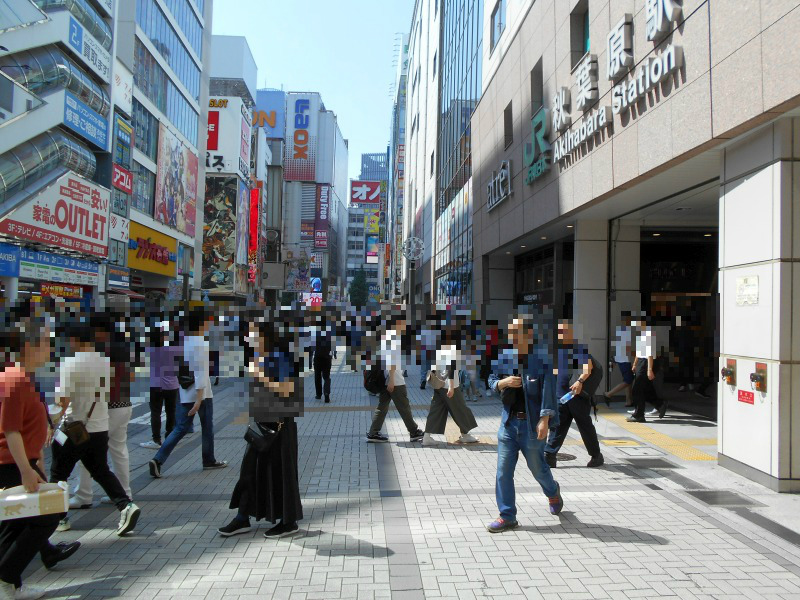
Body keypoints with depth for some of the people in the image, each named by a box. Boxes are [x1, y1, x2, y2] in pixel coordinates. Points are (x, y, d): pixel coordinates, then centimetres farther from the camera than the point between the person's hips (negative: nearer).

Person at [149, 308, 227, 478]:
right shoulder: (201, 344, -18)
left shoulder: (183, 341, 5)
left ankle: (158, 460, -2)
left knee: (181, 428, 11)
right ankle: (209, 461, 26)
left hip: (184, 393, 6)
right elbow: (200, 373, -22)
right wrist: (199, 399, -23)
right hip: (201, 393, -6)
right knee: (207, 427, 12)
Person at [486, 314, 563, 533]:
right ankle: (507, 516, 16)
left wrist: (544, 420, -18)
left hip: (532, 423, -4)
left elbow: (548, 390, -13)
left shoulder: (542, 359, -11)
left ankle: (553, 492, 47)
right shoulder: (505, 357, 2)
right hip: (509, 421, 4)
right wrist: (503, 382, -11)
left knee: (537, 467, 14)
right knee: (503, 471, 3)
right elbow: (492, 380, 12)